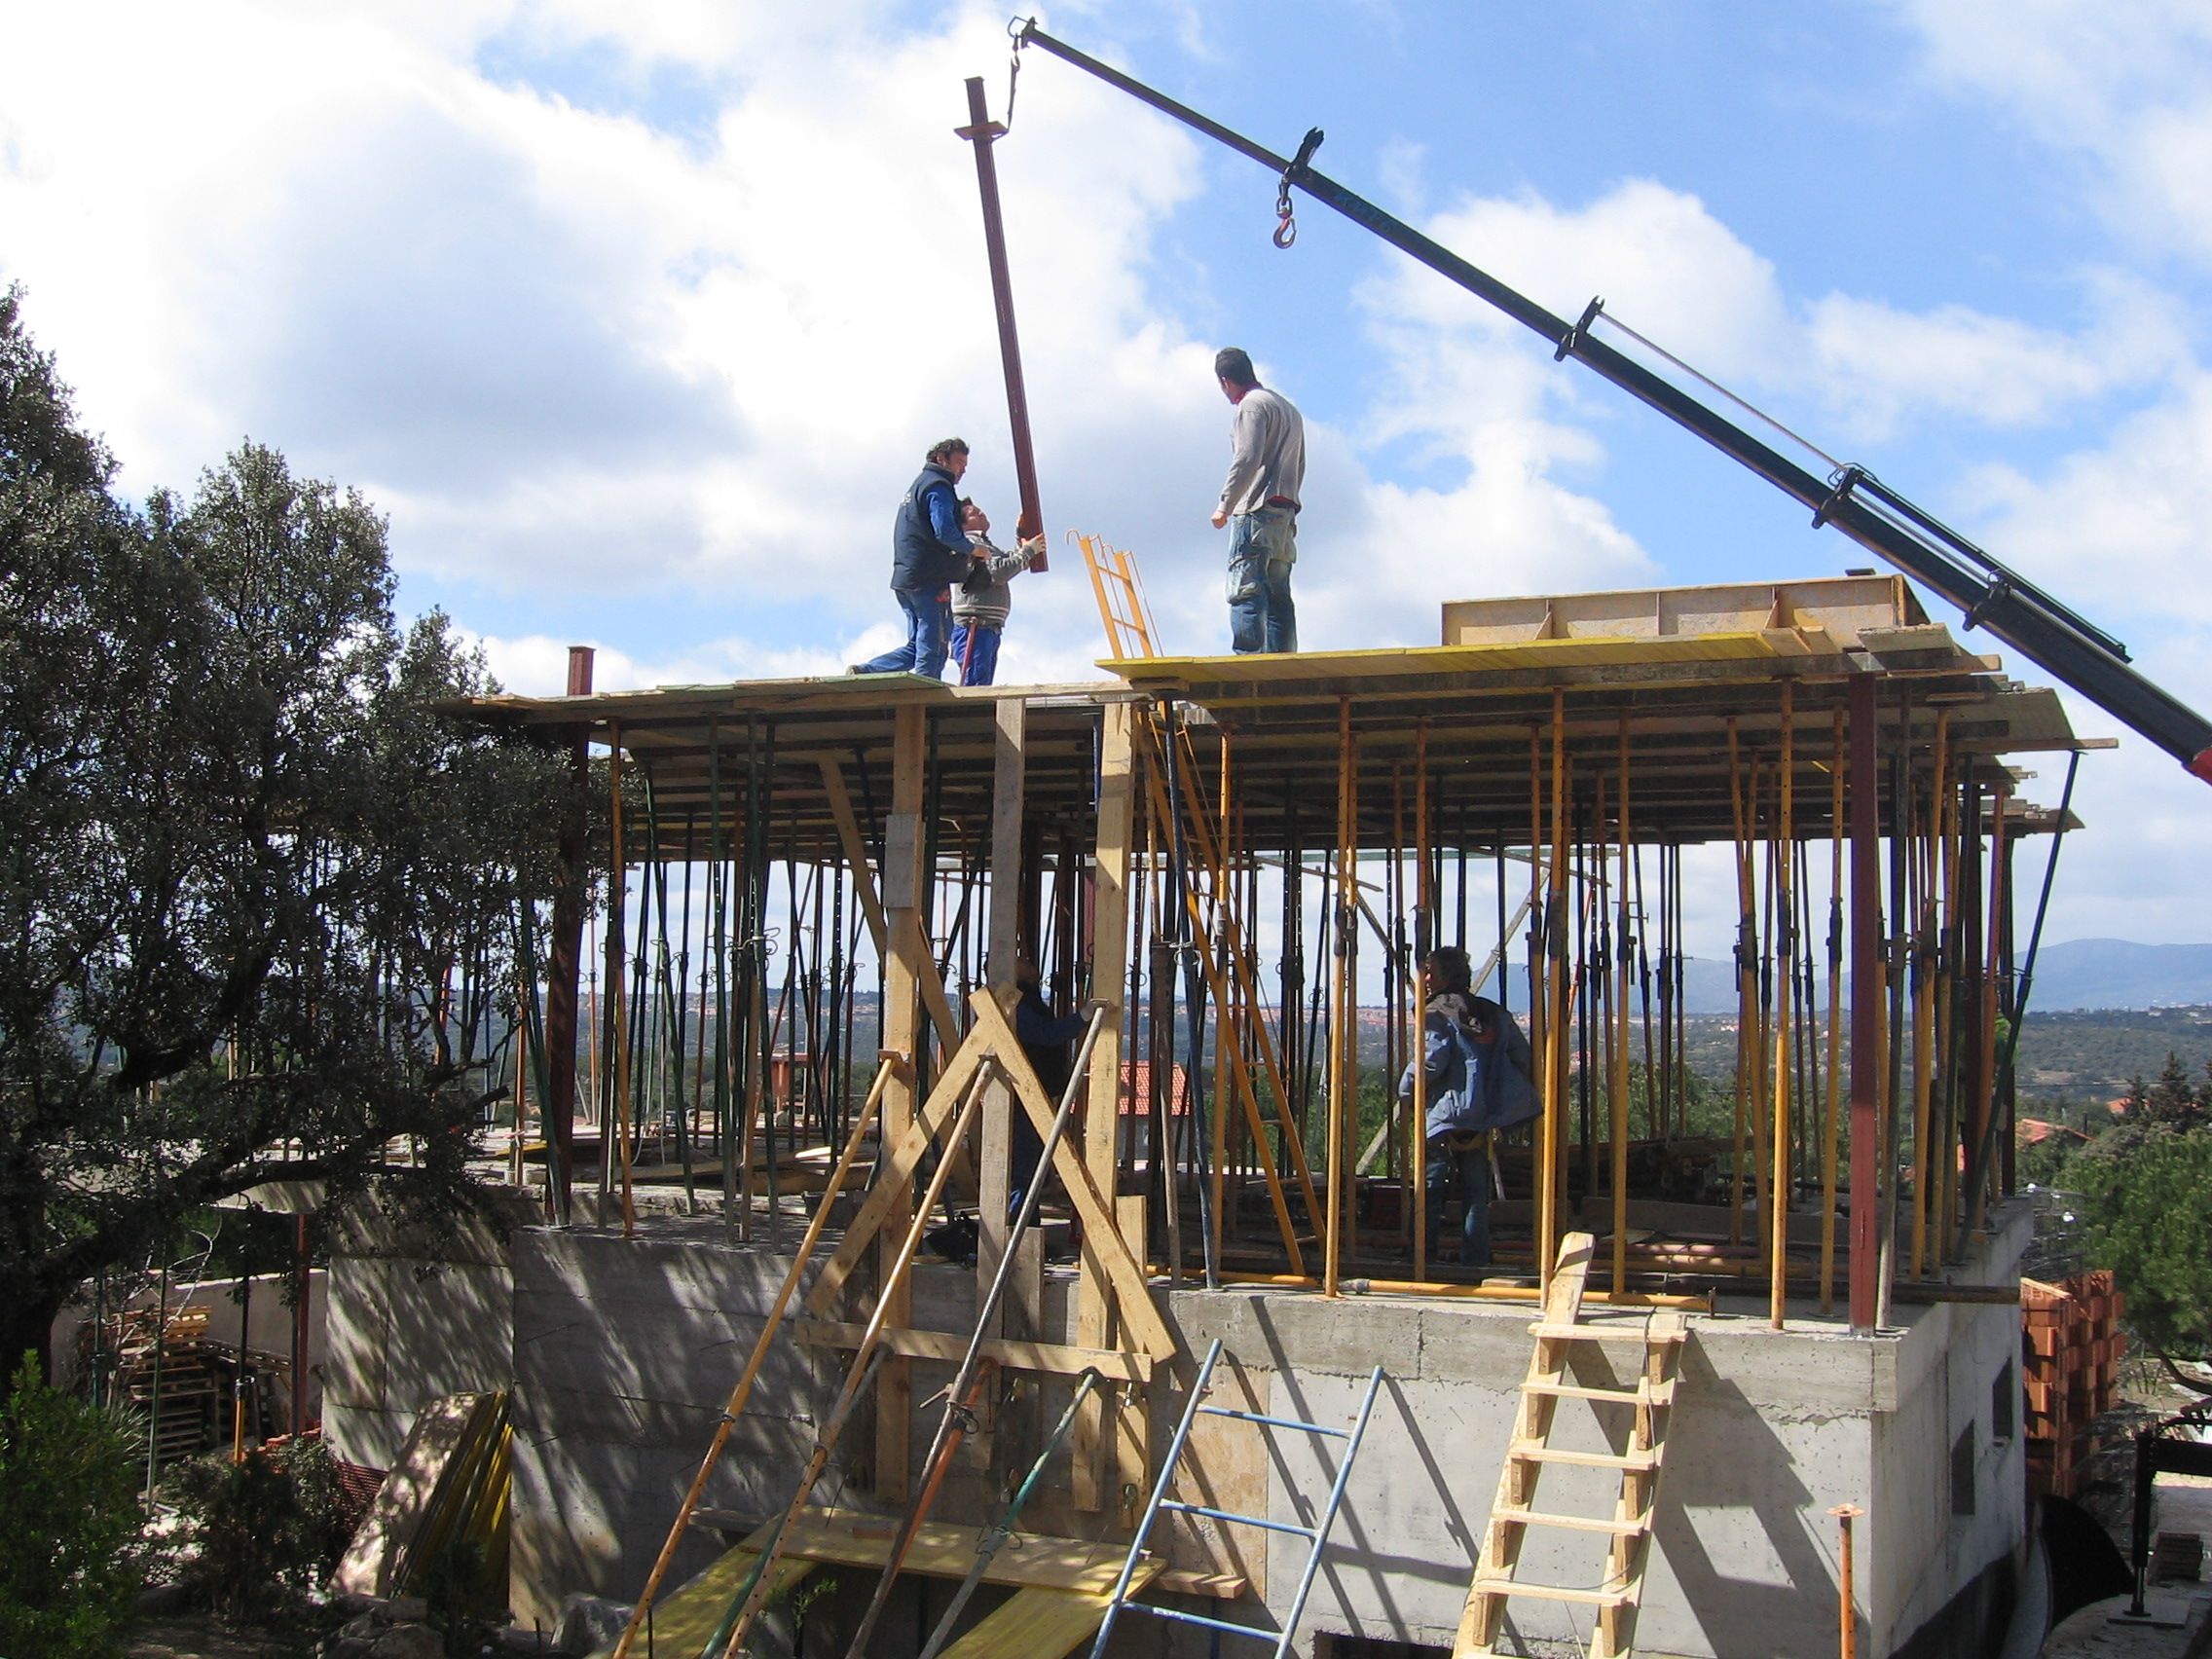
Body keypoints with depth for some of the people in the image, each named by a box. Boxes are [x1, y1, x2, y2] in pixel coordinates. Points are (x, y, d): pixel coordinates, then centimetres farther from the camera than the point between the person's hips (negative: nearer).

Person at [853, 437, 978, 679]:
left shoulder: (918, 486, 26)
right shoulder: (938, 487, -6)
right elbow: (944, 531, -19)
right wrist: (971, 549, -5)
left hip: (904, 577, 9)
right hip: (930, 579, -9)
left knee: (918, 646, 12)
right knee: (933, 647, -8)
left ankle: (862, 671, 3)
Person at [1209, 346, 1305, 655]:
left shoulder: (1252, 405, -5)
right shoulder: (1288, 409, 24)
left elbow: (1247, 459, -17)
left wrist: (1224, 505, -16)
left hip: (1257, 512, -9)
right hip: (1285, 514, 9)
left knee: (1246, 592, -14)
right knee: (1278, 597, 6)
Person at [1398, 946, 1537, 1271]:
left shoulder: (1436, 1013, -5)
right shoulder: (1494, 1013, 14)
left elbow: (1431, 1061, -16)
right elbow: (1522, 1057, 10)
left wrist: (1406, 1090, -1)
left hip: (1444, 1115, -6)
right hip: (1484, 1117, 6)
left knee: (1430, 1189, 1)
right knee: (1476, 1193, 9)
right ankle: (1475, 1261, 8)